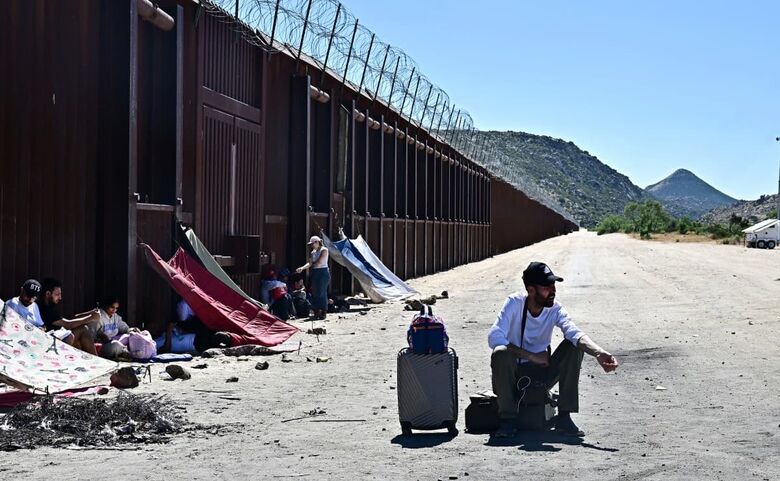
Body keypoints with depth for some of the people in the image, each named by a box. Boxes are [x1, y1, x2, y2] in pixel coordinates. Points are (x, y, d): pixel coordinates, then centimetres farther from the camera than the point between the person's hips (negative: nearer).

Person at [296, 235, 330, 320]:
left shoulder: (324, 250, -7)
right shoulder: (313, 252, 15)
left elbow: (320, 262, -14)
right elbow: (310, 263, 6)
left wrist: (312, 266, 1)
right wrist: (302, 268, -9)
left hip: (323, 272, -7)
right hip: (315, 273, 7)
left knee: (321, 292, -10)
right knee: (314, 292, 4)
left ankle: (323, 312, -7)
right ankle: (317, 311, 10)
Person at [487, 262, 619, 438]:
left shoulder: (555, 309, -7)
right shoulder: (515, 303, -15)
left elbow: (575, 334, -26)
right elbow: (494, 337, -26)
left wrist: (599, 353, -46)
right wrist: (532, 356, -26)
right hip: (514, 374, -3)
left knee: (573, 347, -19)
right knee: (500, 353, -35)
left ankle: (564, 417, -17)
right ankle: (508, 419, -21)